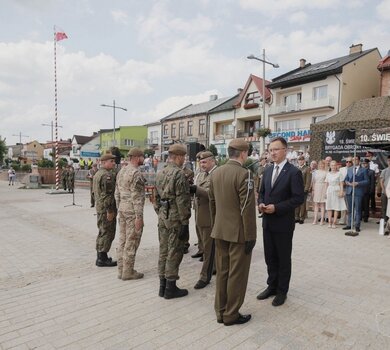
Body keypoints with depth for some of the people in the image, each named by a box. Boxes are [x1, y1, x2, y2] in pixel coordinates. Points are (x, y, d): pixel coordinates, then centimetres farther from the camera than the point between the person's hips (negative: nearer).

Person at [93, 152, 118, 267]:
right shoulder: (107, 175, -17)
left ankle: (100, 257, 27)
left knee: (102, 232, 18)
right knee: (107, 233, -3)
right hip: (106, 208, -10)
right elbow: (107, 194, -23)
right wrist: (110, 210, -21)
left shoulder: (97, 174, 16)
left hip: (100, 207, 11)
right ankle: (102, 259, 3)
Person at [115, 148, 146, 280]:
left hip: (122, 208, 9)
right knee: (131, 242, 0)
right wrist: (139, 217, -19)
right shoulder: (136, 173, -16)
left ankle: (121, 270, 22)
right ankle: (128, 272, 9)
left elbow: (117, 193, 15)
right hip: (132, 210, -9)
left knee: (123, 240, 13)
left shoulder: (121, 171, 12)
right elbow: (137, 197, -20)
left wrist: (119, 209, 21)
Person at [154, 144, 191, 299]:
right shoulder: (179, 174, -16)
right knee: (174, 253, 2)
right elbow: (182, 201, -19)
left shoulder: (160, 173, 11)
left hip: (163, 217, 8)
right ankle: (170, 288, 12)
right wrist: (185, 222, -15)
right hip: (176, 218, -8)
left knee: (163, 251, 14)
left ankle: (163, 286, 24)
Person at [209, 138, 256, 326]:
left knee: (222, 272, 16)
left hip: (220, 231, 7)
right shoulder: (244, 174, -18)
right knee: (237, 274, 8)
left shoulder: (215, 173, 5)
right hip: (238, 233, -7)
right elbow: (247, 208, -19)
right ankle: (231, 315, 21)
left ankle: (220, 312, 29)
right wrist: (250, 236, -11)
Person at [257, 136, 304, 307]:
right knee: (270, 257, 16)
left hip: (283, 223, -6)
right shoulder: (267, 170, 8)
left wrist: (276, 208, -20)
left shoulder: (294, 172, -11)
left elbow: (299, 198, -15)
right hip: (267, 221, 6)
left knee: (283, 258, 10)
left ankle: (282, 291, 26)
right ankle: (272, 286, 33)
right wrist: (261, 204, -6)